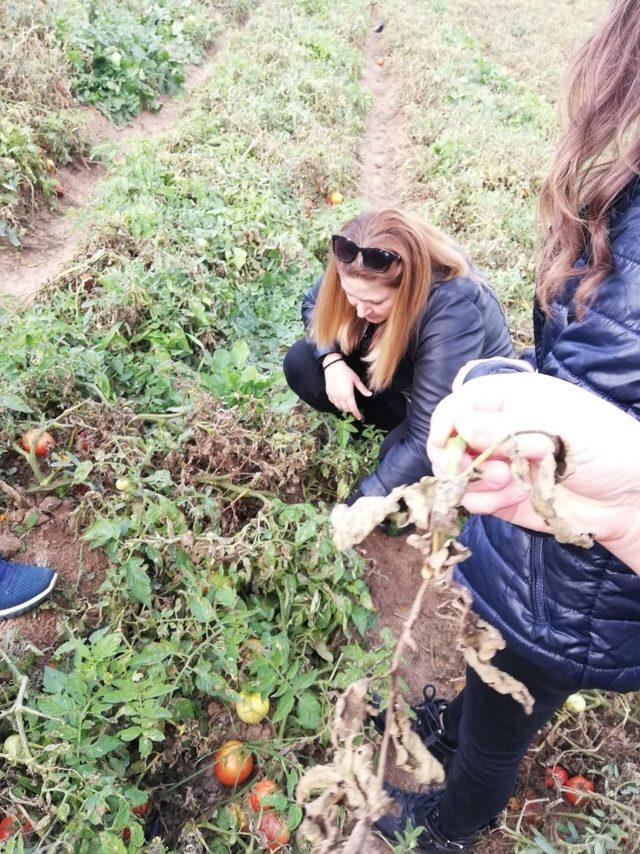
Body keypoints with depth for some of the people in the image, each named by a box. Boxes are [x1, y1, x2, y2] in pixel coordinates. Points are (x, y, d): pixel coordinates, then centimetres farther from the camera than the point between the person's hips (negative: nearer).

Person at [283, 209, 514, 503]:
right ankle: (406, 422, -3)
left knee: (400, 451, -36)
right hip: (408, 375, 6)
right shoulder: (363, 272, -23)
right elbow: (314, 305, -1)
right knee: (301, 363, -13)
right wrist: (332, 361, -21)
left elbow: (427, 440, -38)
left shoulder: (454, 311, -39)